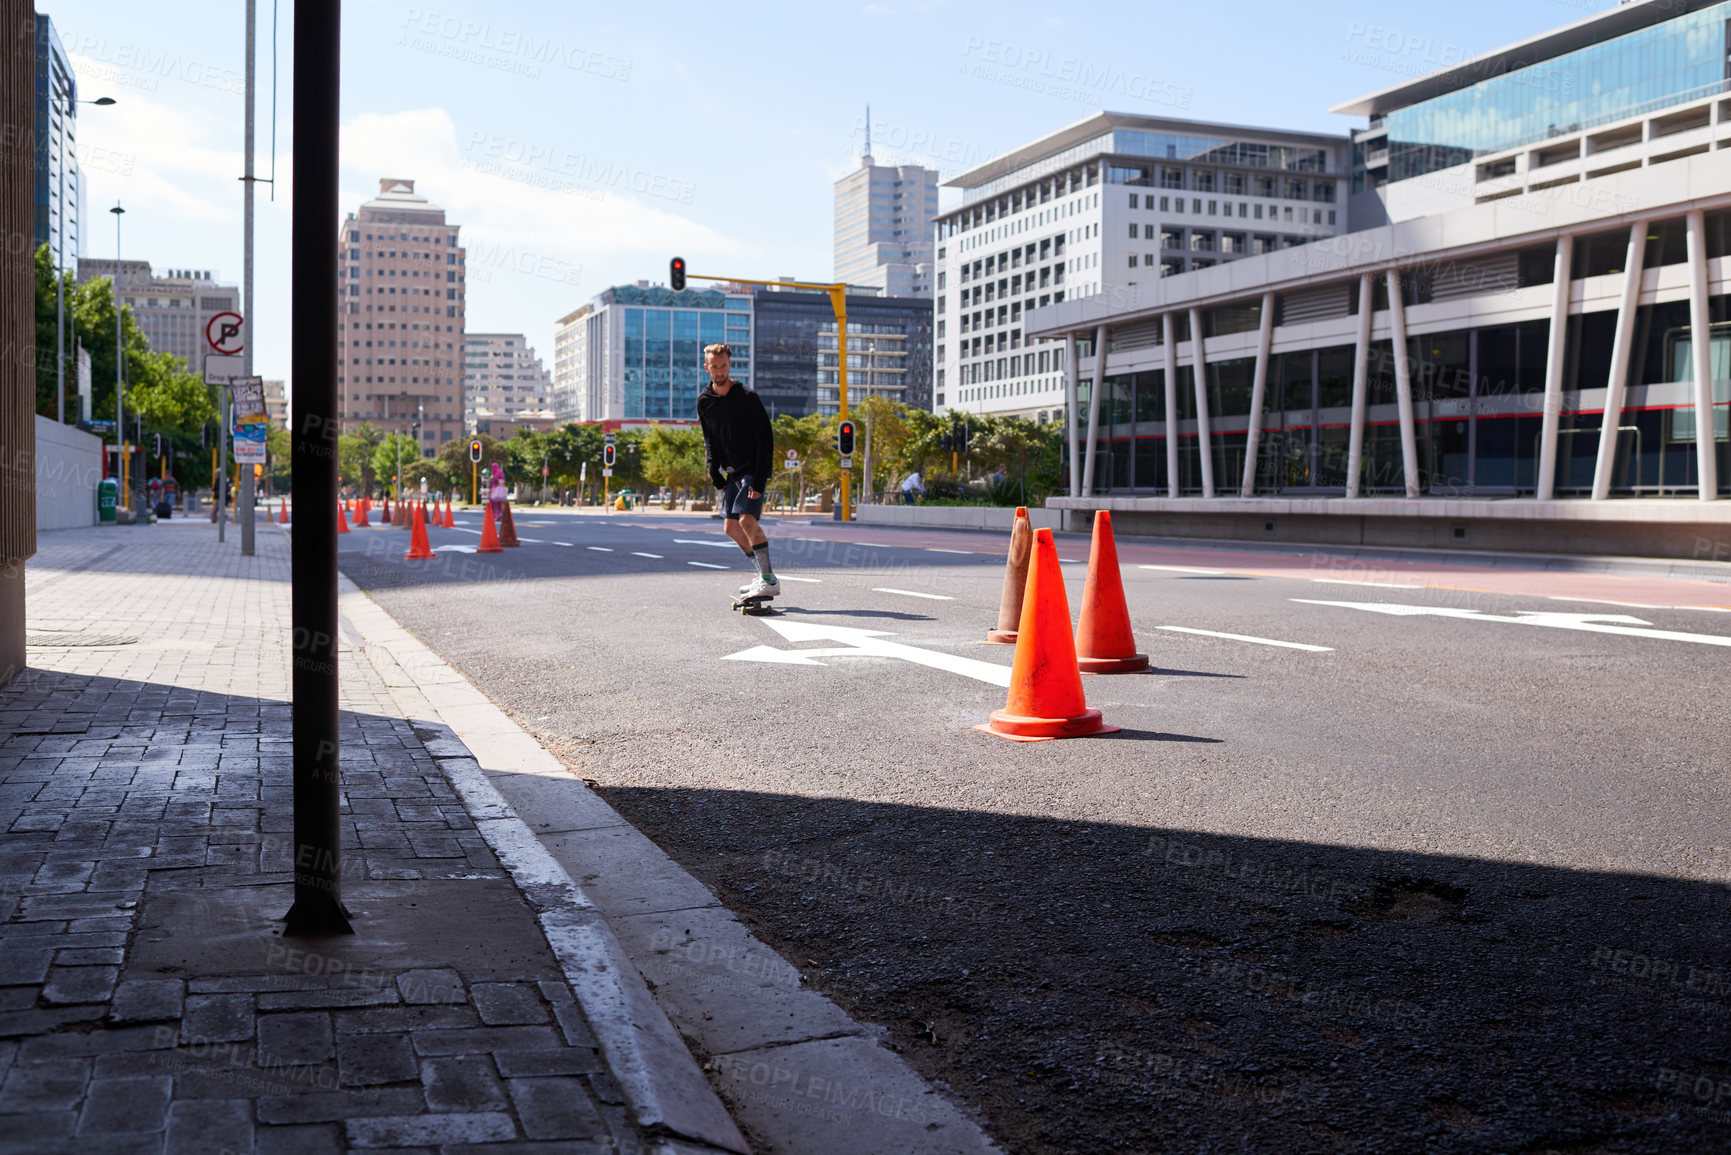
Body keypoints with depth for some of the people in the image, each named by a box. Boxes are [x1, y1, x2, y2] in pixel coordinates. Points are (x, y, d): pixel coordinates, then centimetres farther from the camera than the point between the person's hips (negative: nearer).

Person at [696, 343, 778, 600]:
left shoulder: (747, 398, -14)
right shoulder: (704, 400, 4)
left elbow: (766, 440, -15)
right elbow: (710, 442, 13)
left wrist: (758, 482, -21)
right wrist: (717, 477, 3)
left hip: (754, 470, -7)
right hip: (732, 473, 7)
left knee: (747, 520, -21)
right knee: (731, 527, 6)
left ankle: (770, 581, -18)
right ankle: (763, 574, 20)